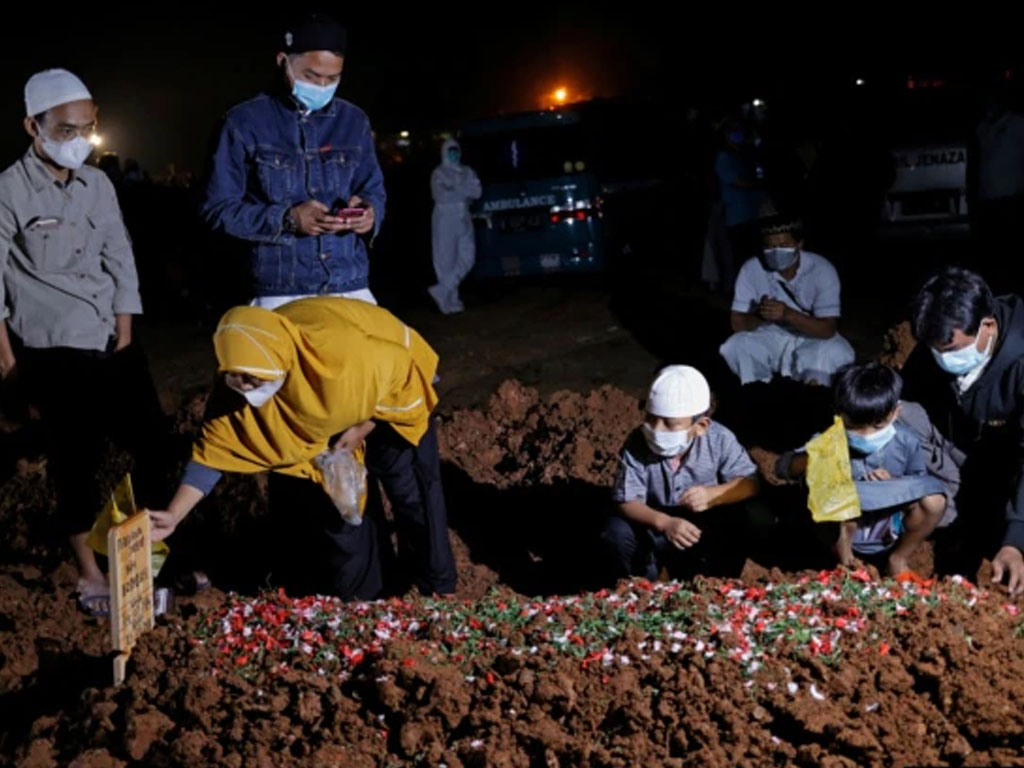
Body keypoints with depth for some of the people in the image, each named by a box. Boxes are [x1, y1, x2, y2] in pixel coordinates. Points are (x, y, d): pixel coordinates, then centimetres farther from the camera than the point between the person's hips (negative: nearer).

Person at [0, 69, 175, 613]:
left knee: (154, 441, 5)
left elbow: (120, 262, 10)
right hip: (55, 353, -5)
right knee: (76, 461, 2)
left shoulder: (97, 184, 7)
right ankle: (88, 569, 17)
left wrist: (125, 336, 6)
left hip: (112, 343, 5)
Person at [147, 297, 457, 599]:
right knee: (326, 492, 2)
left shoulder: (342, 351, -44)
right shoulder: (240, 384, -29)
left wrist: (362, 430, -21)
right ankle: (354, 594, 21)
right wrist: (173, 515, -27)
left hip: (392, 390, -4)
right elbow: (213, 449, -21)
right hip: (327, 409, 4)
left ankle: (438, 589, 19)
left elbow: (403, 367, -25)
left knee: (411, 490, -1)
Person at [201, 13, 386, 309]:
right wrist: (287, 219, -15)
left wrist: (369, 210, -6)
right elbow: (218, 207, -1)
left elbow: (374, 190, 19)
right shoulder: (246, 122, 1)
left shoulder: (353, 121, 13)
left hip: (351, 290, 4)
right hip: (280, 296, -3)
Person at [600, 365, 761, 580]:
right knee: (616, 532, -28)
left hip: (705, 524, 0)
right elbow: (627, 502, -24)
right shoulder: (637, 443, -24)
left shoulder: (719, 439, -21)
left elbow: (751, 483, -18)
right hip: (655, 524, 0)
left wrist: (713, 494, -38)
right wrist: (664, 522, -44)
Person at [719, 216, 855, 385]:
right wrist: (760, 316, -37)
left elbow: (828, 329, -24)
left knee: (837, 353, -32)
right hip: (769, 338, 2)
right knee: (733, 348, -27)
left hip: (811, 339, -1)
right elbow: (737, 323, -14)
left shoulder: (822, 270, -20)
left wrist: (788, 314, -40)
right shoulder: (751, 269, -15)